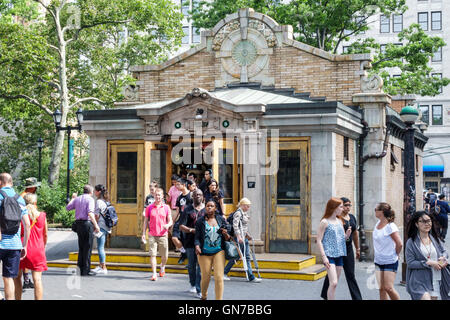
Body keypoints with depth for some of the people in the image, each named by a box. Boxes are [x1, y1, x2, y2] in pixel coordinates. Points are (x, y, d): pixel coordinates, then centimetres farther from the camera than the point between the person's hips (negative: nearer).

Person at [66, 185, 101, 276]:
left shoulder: (77, 199, 12)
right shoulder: (90, 199, -6)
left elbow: (67, 208, 19)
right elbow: (90, 213, -19)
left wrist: (72, 198, 33)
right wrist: (96, 225, -19)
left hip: (78, 224, 7)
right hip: (87, 223, -7)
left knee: (81, 247, 15)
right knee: (87, 247, -3)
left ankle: (80, 268, 16)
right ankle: (86, 270, -3)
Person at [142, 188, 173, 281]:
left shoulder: (166, 207, 4)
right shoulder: (149, 208, 5)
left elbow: (170, 221, 6)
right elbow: (146, 221, 9)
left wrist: (168, 225, -17)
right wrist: (144, 234, 4)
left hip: (163, 235, 0)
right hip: (152, 235, 0)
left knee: (164, 256, 7)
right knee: (152, 254, -8)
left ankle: (162, 267, 37)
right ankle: (154, 274, -4)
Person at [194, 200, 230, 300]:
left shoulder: (221, 219, 5)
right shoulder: (200, 221, 1)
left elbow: (227, 238, 8)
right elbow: (197, 237, 0)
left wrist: (226, 234, -15)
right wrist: (197, 246, -19)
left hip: (218, 252, 1)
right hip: (204, 253, -1)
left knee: (219, 277, -9)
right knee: (206, 278, 6)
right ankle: (204, 296, 34)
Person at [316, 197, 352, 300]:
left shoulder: (340, 221, 12)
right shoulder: (325, 222, -7)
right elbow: (319, 240, -9)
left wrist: (347, 234, -3)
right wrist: (324, 256, -16)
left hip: (339, 255, 7)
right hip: (329, 255, -7)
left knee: (335, 283, 9)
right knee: (333, 283, -15)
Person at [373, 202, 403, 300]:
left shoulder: (390, 227, -17)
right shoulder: (378, 223, 6)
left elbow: (399, 244, -19)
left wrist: (395, 254, -5)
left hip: (390, 262, -7)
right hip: (378, 262, 7)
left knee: (388, 288, -9)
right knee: (381, 289, 3)